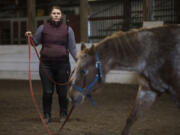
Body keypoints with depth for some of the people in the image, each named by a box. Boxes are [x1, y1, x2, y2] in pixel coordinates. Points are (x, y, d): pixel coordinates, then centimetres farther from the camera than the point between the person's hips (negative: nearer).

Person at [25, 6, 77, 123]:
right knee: (47, 91, 2)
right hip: (46, 64, 0)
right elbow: (36, 42, 14)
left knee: (62, 91, 6)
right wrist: (30, 36, -7)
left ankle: (63, 114, 22)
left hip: (62, 64, 0)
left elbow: (72, 48, 4)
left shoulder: (68, 30, 3)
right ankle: (47, 115, 15)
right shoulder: (43, 28, 3)